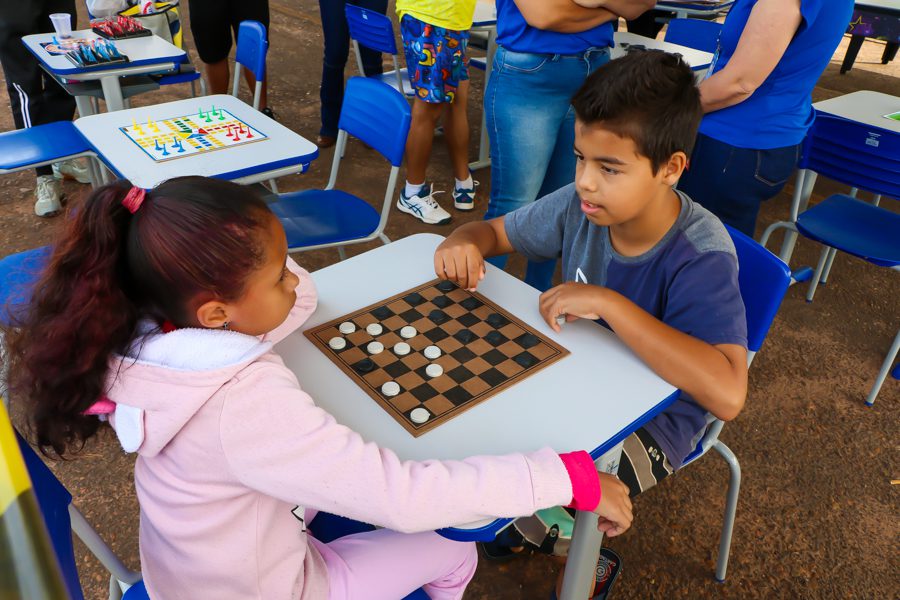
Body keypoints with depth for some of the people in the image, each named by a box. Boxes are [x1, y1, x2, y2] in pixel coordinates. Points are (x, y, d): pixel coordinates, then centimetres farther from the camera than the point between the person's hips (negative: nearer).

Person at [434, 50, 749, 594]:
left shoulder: (700, 257, -30)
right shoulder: (580, 205, -14)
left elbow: (727, 394, -42)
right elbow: (496, 230, 2)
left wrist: (608, 302, -42)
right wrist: (464, 242, -24)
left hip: (652, 415, -5)